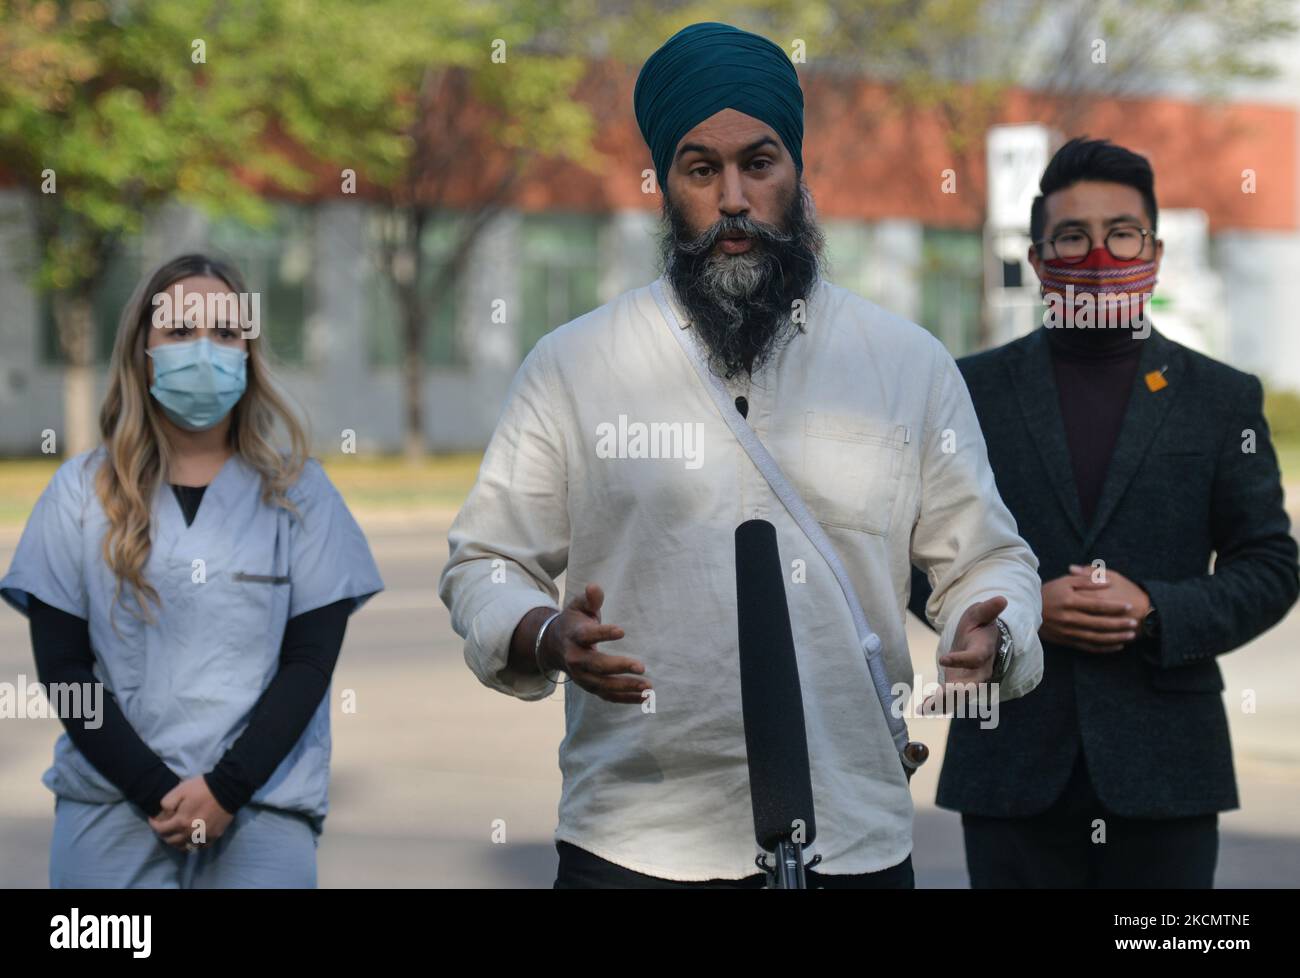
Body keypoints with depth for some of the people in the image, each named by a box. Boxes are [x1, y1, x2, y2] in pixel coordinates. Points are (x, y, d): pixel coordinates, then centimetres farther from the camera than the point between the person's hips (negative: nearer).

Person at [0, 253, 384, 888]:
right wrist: (159, 791, -8)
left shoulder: (297, 492, 5)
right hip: (111, 806, 0)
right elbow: (63, 665, 1)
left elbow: (309, 661, 1)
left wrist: (225, 788, -10)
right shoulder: (82, 492, 5)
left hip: (262, 811, 0)